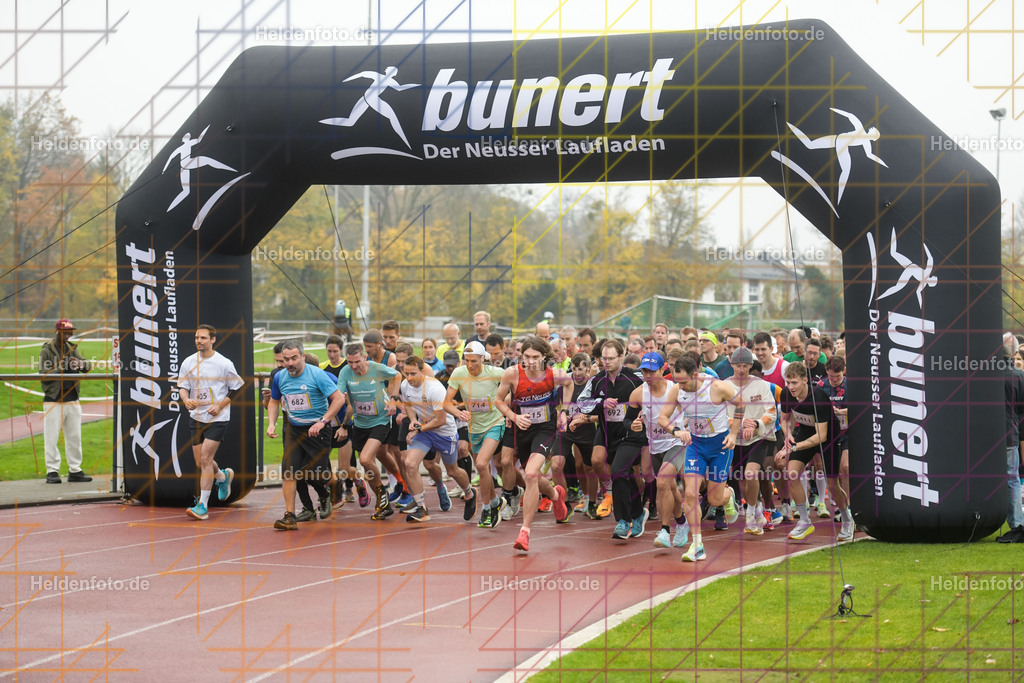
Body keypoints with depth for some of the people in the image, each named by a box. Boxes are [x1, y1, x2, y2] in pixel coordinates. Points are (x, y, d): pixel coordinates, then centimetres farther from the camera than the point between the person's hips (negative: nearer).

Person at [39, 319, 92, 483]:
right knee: (51, 437, -6)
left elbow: (87, 366, 3)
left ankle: (75, 470, 16)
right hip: (53, 400, -5)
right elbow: (43, 375, -12)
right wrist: (62, 367, -21)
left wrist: (80, 364, -20)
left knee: (75, 437, 9)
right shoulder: (46, 351, -4)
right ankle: (52, 471, -1)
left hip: (72, 400, 5)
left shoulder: (72, 348, 12)